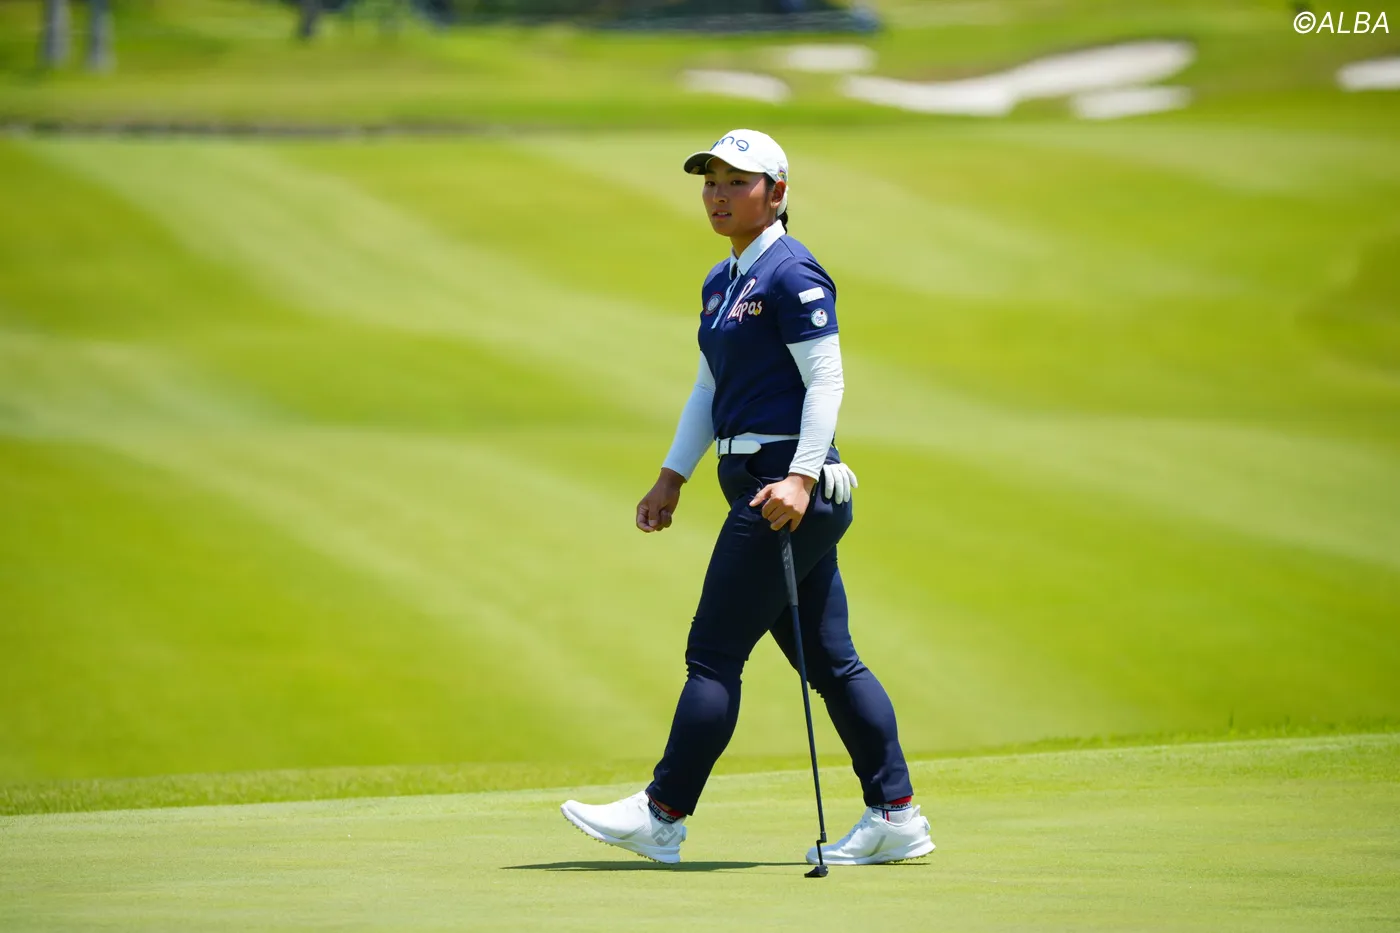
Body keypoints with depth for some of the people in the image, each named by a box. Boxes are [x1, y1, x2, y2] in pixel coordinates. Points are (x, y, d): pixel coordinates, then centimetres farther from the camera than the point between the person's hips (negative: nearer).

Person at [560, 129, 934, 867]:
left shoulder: (791, 275, -10)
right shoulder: (721, 283, 18)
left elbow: (826, 381, -16)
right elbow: (709, 391, 25)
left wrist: (800, 479, -24)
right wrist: (671, 479, 20)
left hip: (789, 486, -10)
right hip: (755, 482, 10)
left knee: (714, 652, -6)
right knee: (828, 658, 8)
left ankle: (662, 816, -2)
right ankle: (895, 816, 10)